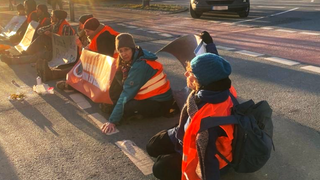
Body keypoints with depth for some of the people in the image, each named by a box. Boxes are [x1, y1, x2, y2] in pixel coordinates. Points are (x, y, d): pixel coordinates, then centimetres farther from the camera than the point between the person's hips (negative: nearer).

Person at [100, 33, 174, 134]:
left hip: (160, 104, -8)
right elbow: (126, 87, 6)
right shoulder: (135, 59, 2)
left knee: (124, 107, -27)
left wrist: (113, 121, -24)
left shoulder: (140, 65, -24)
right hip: (150, 96, 8)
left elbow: (127, 93, -25)